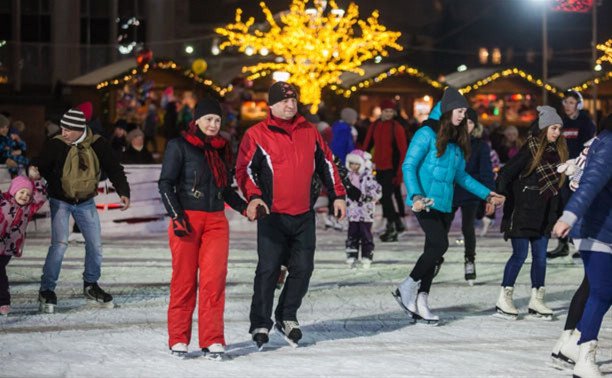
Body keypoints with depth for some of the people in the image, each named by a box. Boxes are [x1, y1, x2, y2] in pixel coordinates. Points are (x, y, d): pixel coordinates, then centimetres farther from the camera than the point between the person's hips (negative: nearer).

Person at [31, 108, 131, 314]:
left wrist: (123, 192, -10)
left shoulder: (98, 144, -10)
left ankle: (91, 286, 28)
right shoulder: (56, 145, -16)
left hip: (86, 202, 3)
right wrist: (34, 172, -32)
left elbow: (114, 169, -1)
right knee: (59, 244, -17)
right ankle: (46, 291, -5)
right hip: (61, 201, -3)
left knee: (95, 245, 5)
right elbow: (40, 166, -10)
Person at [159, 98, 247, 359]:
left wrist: (244, 207, 8)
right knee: (184, 279, 0)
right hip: (187, 219, -4)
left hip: (216, 220, 4)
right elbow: (166, 183, -4)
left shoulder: (220, 149, 16)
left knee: (214, 278, -8)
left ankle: (212, 341, -6)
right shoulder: (180, 146, 0)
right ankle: (178, 339, 11)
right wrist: (176, 216, -14)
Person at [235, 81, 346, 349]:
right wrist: (253, 196, -22)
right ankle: (260, 324, 4)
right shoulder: (257, 135, -3)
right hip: (273, 215, -4)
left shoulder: (309, 132, 10)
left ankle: (287, 317, 23)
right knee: (268, 269, -7)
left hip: (304, 215, 4)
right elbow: (244, 169, -6)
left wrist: (337, 195, 15)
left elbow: (326, 164, 19)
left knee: (303, 268, 5)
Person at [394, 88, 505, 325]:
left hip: (445, 205, 7)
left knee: (433, 252, 4)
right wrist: (416, 195, -23)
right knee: (439, 245, -19)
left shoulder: (457, 141, 15)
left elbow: (461, 176, 23)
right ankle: (406, 288, -5)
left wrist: (486, 194, 19)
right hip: (426, 202, -7)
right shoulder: (427, 134, -7)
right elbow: (409, 166, -10)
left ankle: (420, 303, 8)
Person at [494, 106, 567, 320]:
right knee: (520, 254, -4)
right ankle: (503, 300, 5)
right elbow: (506, 174, -15)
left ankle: (536, 301, 15)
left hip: (544, 213, 6)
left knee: (540, 256, 7)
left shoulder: (557, 151, 9)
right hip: (523, 212, -6)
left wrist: (559, 213, 16)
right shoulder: (530, 149, -11)